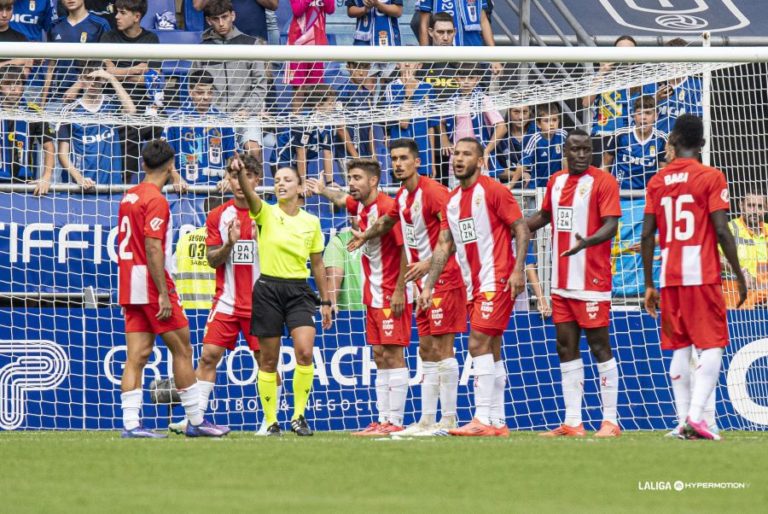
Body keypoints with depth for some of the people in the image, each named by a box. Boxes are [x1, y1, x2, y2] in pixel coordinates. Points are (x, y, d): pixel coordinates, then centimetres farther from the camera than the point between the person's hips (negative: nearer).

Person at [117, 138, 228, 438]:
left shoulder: (129, 197, 13)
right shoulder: (156, 200, -13)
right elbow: (153, 249, -19)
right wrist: (164, 294, -19)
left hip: (129, 283, 8)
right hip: (151, 284, -8)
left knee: (137, 355, 3)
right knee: (182, 349, 2)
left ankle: (130, 423, -5)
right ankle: (195, 421, 6)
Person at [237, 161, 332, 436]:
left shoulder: (311, 222, 8)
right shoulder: (266, 213, 0)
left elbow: (317, 264, 15)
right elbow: (250, 195, -22)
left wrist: (325, 301, 15)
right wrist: (240, 173, -43)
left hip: (299, 291, 1)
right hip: (268, 289, -1)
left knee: (305, 352, -17)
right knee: (268, 360, 2)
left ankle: (298, 416, -4)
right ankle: (271, 422, 12)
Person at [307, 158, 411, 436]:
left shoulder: (387, 207, -16)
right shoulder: (359, 205, 9)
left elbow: (405, 248, -19)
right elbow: (340, 198, 36)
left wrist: (400, 291, -21)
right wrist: (323, 190, 25)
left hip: (391, 294, -9)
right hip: (372, 295, 9)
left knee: (393, 355, -8)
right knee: (379, 357, 9)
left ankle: (395, 421, -8)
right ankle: (383, 419, 11)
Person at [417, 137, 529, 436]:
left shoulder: (492, 191, -7)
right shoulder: (452, 201, 15)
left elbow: (521, 229, -9)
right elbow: (444, 246, 16)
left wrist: (518, 269, -20)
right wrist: (428, 286, 10)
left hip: (497, 282, -8)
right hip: (473, 286, 8)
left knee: (479, 344, -16)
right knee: (491, 351, 9)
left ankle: (483, 419, -19)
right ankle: (498, 422, 11)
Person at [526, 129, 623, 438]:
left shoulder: (603, 181, -8)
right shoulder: (556, 181, 13)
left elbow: (611, 225, -16)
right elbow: (545, 215, 28)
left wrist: (587, 241, -34)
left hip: (592, 281, -7)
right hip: (561, 281, 7)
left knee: (599, 345, -4)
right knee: (566, 348, 7)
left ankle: (610, 421, -1)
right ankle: (572, 423, 11)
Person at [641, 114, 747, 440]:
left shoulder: (657, 181, 9)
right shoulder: (711, 177, -3)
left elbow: (647, 236, 6)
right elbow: (722, 230, -10)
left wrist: (649, 284, 11)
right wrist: (739, 275, -3)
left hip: (670, 278, 4)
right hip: (703, 275, -4)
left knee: (679, 349, 9)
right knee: (712, 346, -3)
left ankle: (683, 419, 4)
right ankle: (695, 416, -18)